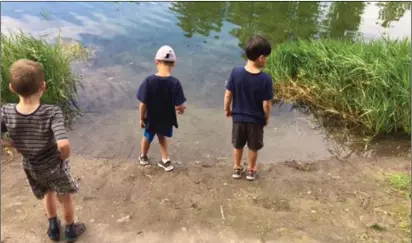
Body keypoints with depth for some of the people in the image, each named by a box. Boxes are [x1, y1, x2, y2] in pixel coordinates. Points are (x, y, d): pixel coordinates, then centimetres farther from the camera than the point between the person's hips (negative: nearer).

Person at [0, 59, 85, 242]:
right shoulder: (52, 112, -34)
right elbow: (64, 145, -43)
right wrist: (64, 158, -21)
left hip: (31, 168, 4)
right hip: (55, 166, -3)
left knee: (48, 193, 33)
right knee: (66, 197, 24)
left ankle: (53, 228, 52)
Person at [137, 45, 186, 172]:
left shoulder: (149, 81, -21)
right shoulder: (175, 83, -21)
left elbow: (143, 104, -17)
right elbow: (179, 106, -19)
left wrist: (142, 118, 0)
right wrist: (182, 109, 4)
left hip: (151, 119, 0)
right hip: (167, 119, 0)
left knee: (147, 137, 28)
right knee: (161, 136, 31)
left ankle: (143, 157, 54)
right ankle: (165, 161, 37)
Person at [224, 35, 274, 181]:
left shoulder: (236, 72, -17)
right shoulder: (265, 79, -23)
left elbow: (228, 95, -9)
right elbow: (266, 104, -17)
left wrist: (227, 109, 9)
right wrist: (267, 118, 1)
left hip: (238, 117, 2)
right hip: (256, 120, -2)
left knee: (238, 145, 22)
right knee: (253, 147, 20)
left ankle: (237, 169, 38)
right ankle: (251, 171, 37)